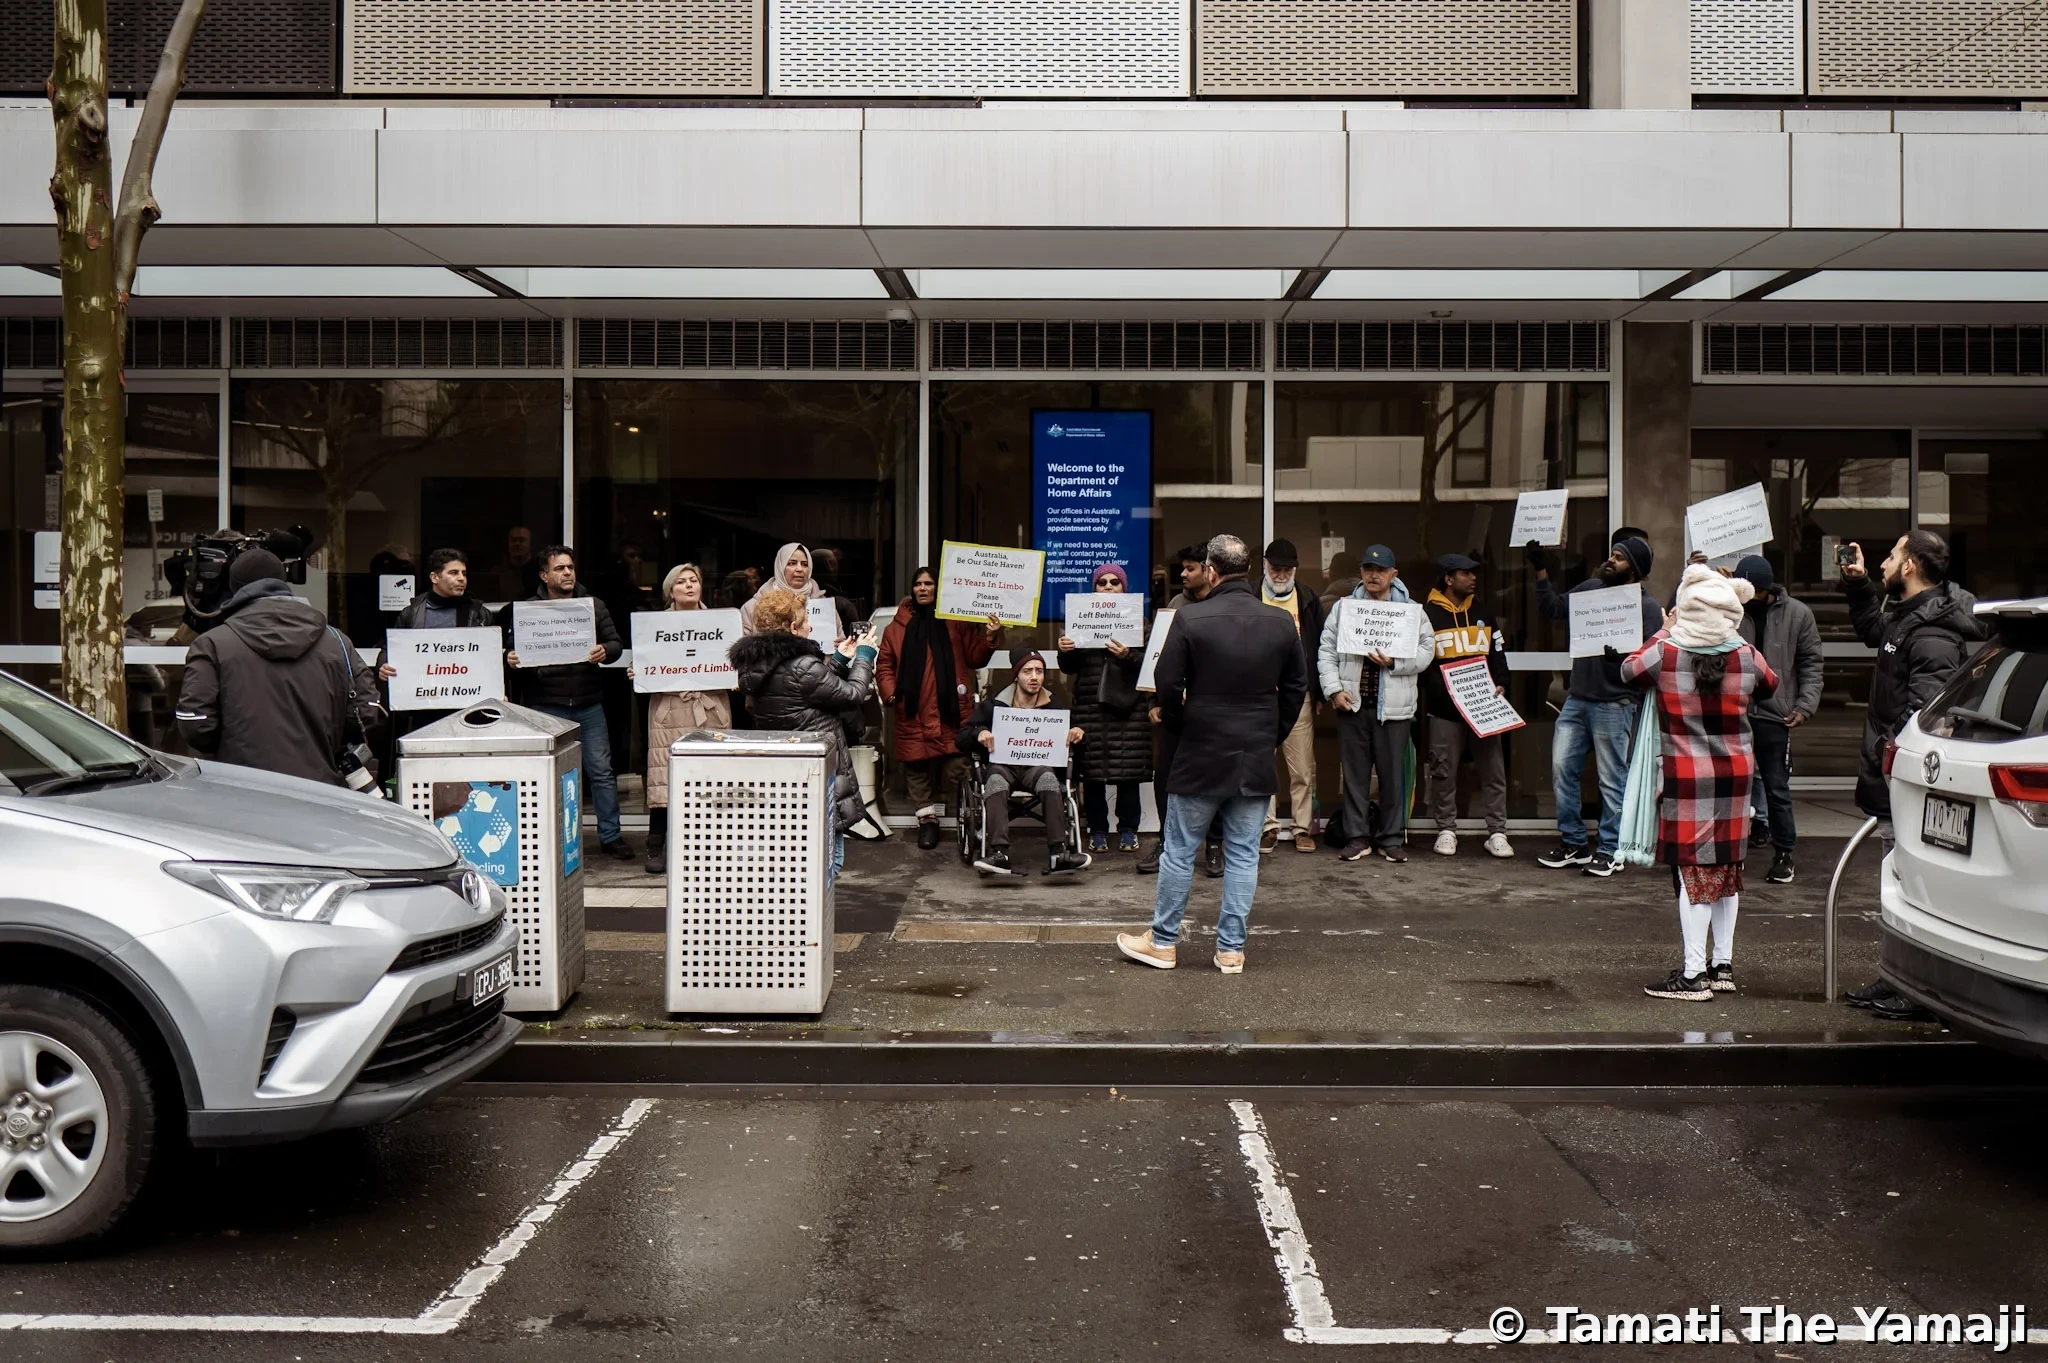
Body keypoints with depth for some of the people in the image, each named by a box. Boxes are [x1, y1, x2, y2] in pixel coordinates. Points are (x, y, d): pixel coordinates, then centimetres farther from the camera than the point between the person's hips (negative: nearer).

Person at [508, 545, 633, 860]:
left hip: (589, 703, 2)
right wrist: (509, 660, -18)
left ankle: (610, 836, 14)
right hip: (545, 705, -2)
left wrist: (604, 651, -15)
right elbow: (513, 650, 5)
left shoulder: (594, 605, 8)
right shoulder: (527, 610, 3)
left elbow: (616, 643, 7)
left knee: (601, 770, 4)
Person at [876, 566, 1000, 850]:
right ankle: (926, 819, 10)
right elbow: (885, 666, 12)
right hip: (913, 712, 1)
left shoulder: (956, 622, 11)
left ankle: (939, 811, 9)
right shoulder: (898, 627, 12)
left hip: (952, 709, -1)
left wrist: (989, 639, -6)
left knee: (954, 764, -7)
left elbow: (974, 659, 11)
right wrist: (890, 694, -3)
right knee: (917, 765, 1)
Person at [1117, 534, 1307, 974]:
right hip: (1257, 758, 3)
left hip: (1201, 756, -3)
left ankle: (1163, 942, 16)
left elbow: (1167, 683, -9)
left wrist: (1179, 728, 8)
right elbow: (1297, 686, 9)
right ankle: (1231, 949, 12)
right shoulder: (1280, 624, 1)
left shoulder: (1190, 619, -11)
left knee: (1179, 851, 7)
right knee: (1243, 855, 8)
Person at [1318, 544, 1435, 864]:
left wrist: (1394, 662, -16)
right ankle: (1357, 838, 14)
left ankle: (1391, 838, 14)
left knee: (1393, 774, 3)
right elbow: (1327, 651, 6)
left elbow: (1426, 651, -1)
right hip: (1352, 704, 1)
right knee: (1354, 774, 6)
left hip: (1393, 706, -1)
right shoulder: (1343, 607, 9)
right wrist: (1334, 689, -5)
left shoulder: (1411, 611, 5)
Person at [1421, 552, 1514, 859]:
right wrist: (1442, 690, -16)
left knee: (1493, 771, 3)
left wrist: (1500, 684, 1)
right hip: (1445, 708, -4)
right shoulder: (1428, 614, -2)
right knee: (1443, 772, 3)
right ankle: (1446, 830, 14)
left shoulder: (1481, 614, 16)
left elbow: (1498, 652, 17)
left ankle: (1497, 833, 8)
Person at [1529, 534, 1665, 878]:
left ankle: (1610, 851, 12)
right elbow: (1552, 609, 18)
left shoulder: (1646, 608, -8)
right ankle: (1572, 844, 18)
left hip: (1613, 704, -6)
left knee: (1612, 778, 1)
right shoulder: (1591, 588, 10)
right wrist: (1541, 572, 11)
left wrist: (1619, 653, -31)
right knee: (1562, 768, 7)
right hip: (1577, 698, 7)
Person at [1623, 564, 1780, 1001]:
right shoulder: (1746, 656, -4)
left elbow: (1628, 670, 7)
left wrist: (1663, 632, 14)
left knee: (1694, 871, -2)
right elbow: (1770, 685, 17)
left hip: (1687, 775, -4)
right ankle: (1723, 964, 22)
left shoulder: (1665, 653, -13)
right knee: (1727, 867, 13)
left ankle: (1694, 973, -2)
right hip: (1735, 773, 4)